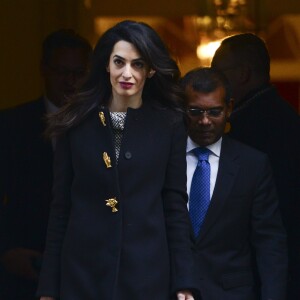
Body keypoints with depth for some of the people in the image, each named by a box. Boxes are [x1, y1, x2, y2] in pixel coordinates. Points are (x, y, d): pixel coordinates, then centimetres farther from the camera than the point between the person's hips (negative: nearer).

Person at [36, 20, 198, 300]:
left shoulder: (169, 124, 1)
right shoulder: (76, 123, 2)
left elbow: (175, 205, 2)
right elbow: (60, 206, 3)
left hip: (147, 269, 0)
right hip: (83, 269, 0)